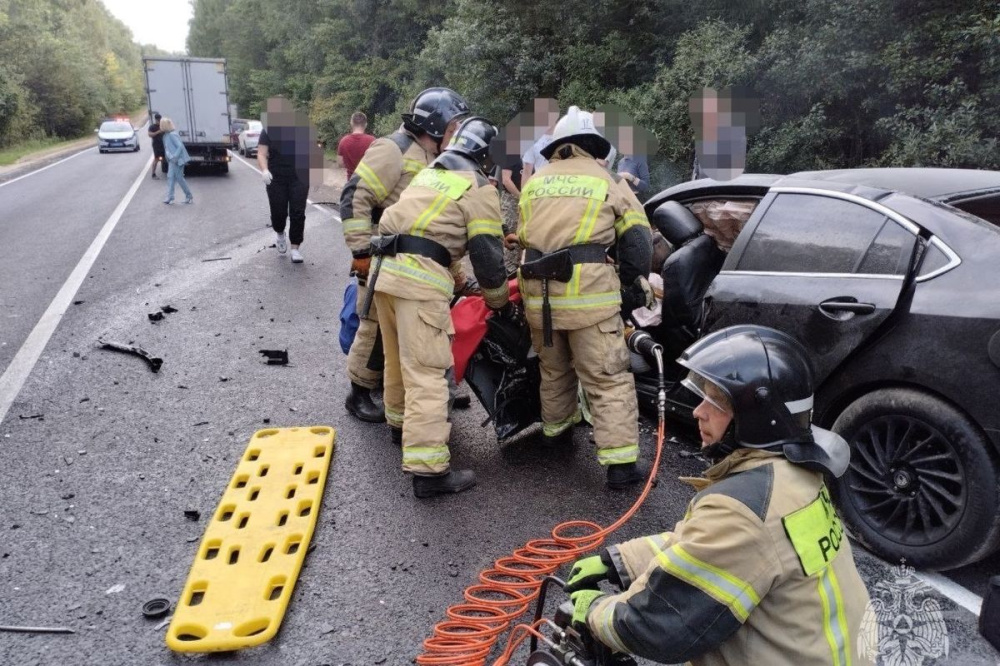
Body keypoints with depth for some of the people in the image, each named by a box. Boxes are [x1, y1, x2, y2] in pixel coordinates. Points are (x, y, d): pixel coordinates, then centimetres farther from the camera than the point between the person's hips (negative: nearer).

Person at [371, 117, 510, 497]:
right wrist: (498, 299, 14)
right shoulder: (479, 188, 2)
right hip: (421, 278, -8)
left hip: (386, 268, 9)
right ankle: (428, 469, -12)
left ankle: (400, 422, 43)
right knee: (426, 372, -11)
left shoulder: (429, 174, 26)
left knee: (398, 359, 24)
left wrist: (462, 282, 37)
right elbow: (487, 253, -2)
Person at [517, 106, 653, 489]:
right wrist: (633, 287, 15)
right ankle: (621, 464, -4)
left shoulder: (534, 182, 19)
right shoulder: (607, 180, 8)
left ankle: (555, 431, 41)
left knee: (553, 370, 24)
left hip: (537, 290, 4)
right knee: (609, 379, -1)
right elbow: (637, 239, 6)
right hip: (588, 290, -4)